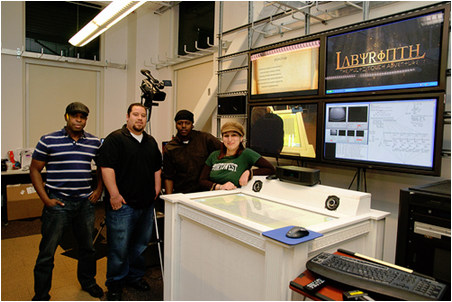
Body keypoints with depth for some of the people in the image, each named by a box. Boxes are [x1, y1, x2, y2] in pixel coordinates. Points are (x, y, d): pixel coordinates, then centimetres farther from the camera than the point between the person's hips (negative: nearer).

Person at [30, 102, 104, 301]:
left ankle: (88, 282, 39)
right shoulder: (48, 141, -4)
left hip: (86, 202, 4)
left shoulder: (94, 142, 5)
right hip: (58, 202, -3)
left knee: (87, 247, 17)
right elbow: (35, 170, -1)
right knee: (47, 251, 5)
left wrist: (99, 190, 8)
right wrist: (45, 199, -7)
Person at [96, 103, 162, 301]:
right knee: (119, 247, 2)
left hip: (146, 203, 7)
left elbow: (157, 168, 21)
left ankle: (135, 276, 34)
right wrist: (114, 194, -18)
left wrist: (157, 189, 12)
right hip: (123, 204, -6)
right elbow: (106, 168, -14)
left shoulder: (151, 142, 15)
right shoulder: (115, 139, -7)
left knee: (141, 245, 17)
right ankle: (115, 284, 21)